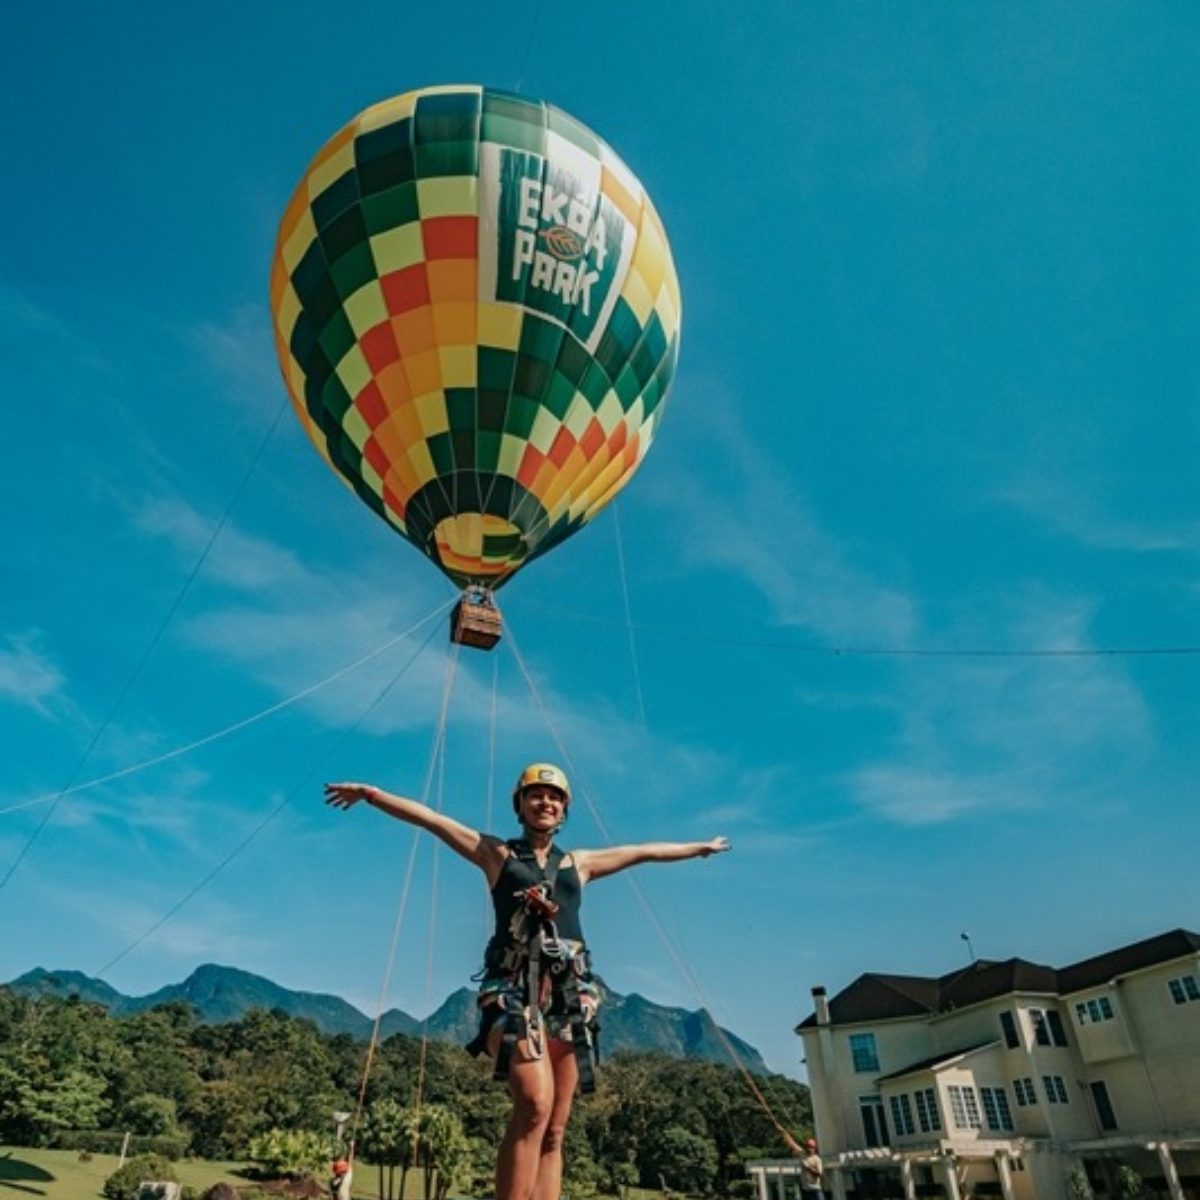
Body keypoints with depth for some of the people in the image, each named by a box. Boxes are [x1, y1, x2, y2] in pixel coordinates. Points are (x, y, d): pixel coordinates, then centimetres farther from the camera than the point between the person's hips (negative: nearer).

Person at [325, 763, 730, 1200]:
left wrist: (699, 847, 39)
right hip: (515, 987, -4)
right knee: (534, 1104, -26)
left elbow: (645, 851, 31)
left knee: (554, 1131, 0)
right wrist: (370, 794, 2)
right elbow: (430, 818, 8)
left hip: (569, 992, 4)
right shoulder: (497, 853, 14)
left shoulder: (579, 863, 22)